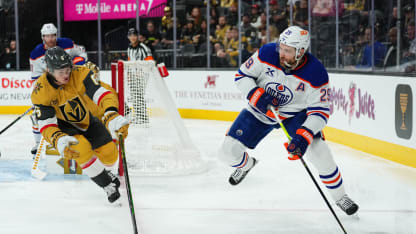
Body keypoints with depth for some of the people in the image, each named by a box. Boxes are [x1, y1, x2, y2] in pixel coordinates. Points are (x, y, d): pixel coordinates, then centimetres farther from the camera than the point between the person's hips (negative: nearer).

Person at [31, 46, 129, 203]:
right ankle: (107, 185, -11)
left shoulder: (80, 74, -27)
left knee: (109, 154, -1)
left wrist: (112, 116, -56)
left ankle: (101, 171, 38)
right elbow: (46, 124, -25)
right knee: (81, 147, -30)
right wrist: (59, 140, -46)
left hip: (86, 119, 3)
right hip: (62, 125, -3)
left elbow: (101, 94, -37)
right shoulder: (40, 92, -27)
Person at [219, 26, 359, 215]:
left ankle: (339, 196, 2)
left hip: (294, 114, -2)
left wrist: (304, 136, -36)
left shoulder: (316, 74, -26)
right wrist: (257, 95, -28)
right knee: (229, 151, -7)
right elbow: (242, 75, -10)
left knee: (318, 150, -22)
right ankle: (246, 164, 33)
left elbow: (320, 111, -22)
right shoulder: (267, 53, -23)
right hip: (260, 110, 2)